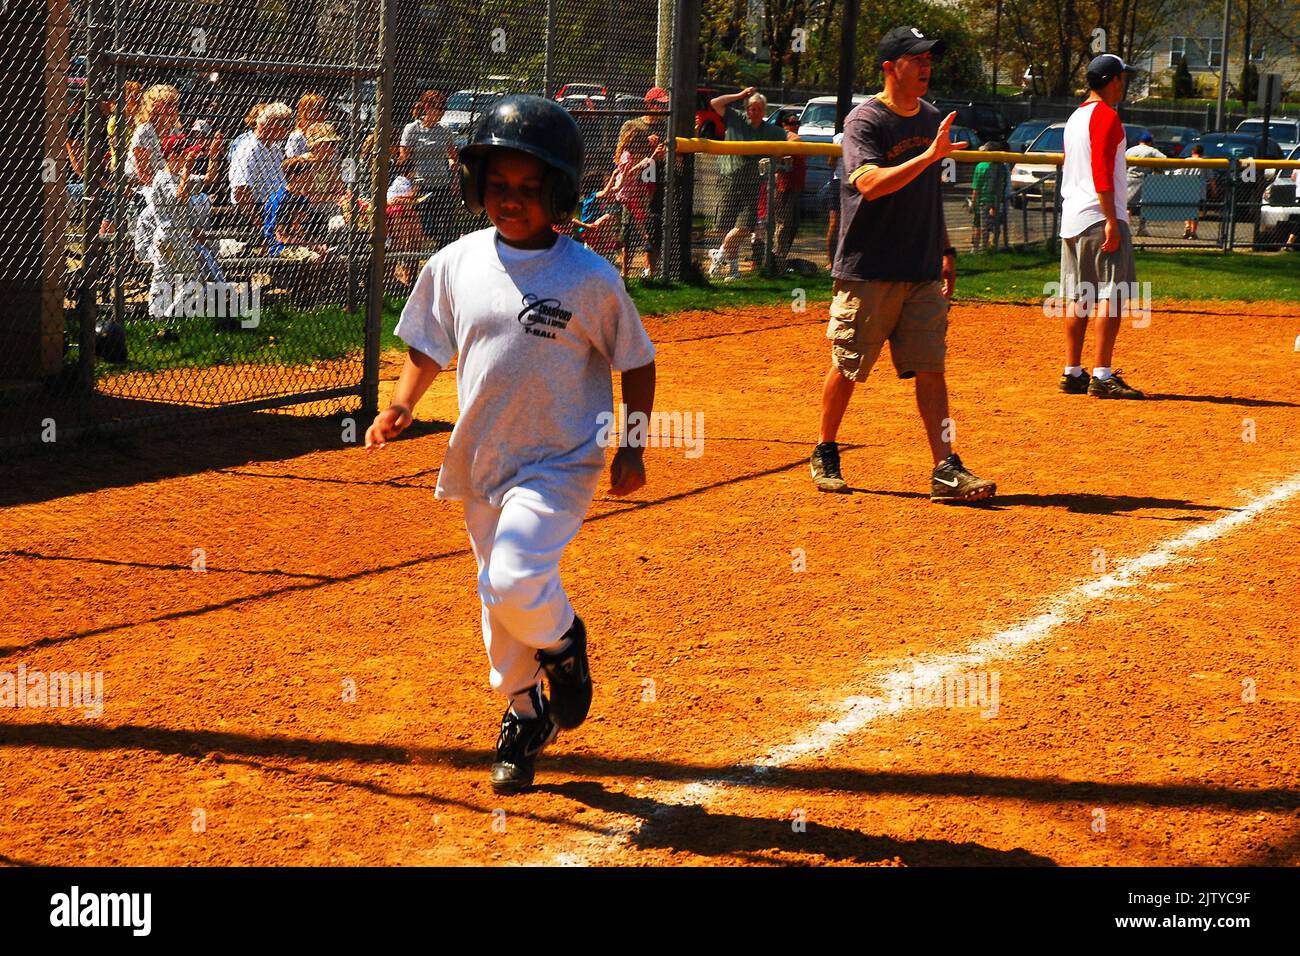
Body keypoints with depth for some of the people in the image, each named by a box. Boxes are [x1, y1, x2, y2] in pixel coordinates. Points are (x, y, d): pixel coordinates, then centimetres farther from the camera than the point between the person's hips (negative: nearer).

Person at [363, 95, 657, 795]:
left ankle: (565, 645, 11)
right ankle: (523, 715, 34)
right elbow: (427, 346, 11)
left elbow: (637, 362, -1)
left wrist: (632, 448, -6)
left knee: (517, 580, -22)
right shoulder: (455, 264, -1)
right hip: (481, 462, 5)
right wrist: (402, 406, -5)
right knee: (498, 600, 13)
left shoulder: (589, 278, -11)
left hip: (561, 462, -5)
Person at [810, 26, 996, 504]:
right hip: (867, 271, -5)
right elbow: (871, 184, -26)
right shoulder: (865, 120, -10)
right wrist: (929, 155, -32)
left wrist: (946, 252, 19)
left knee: (930, 369, -1)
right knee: (847, 367, 4)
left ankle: (946, 469, -5)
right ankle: (825, 455, 21)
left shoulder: (932, 119, 12)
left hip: (922, 272, 6)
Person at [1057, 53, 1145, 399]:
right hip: (1099, 216, -9)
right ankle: (1103, 377, -13)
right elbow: (1101, 172, -19)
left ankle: (1072, 373, 13)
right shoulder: (1106, 115, -10)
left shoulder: (1075, 117, 19)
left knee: (1077, 297, 10)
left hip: (1071, 218, 9)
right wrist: (1112, 221, -21)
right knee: (1110, 295, -9)